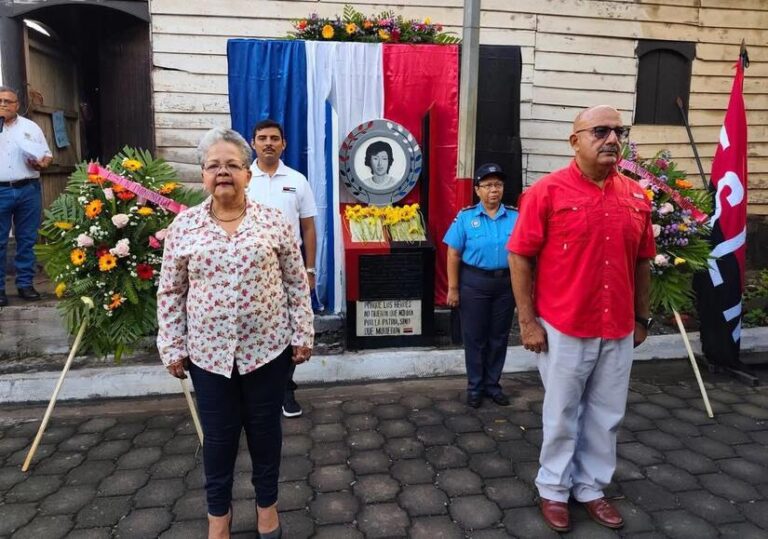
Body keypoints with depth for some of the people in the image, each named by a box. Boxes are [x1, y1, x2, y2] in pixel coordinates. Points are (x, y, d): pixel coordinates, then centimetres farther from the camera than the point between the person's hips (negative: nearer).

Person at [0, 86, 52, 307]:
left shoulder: (31, 127, 12)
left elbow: (47, 154, 14)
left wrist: (42, 163, -9)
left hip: (28, 190, 1)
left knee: (27, 240, 5)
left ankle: (25, 283, 13)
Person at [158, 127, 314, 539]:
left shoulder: (273, 221, -4)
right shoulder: (183, 225, -1)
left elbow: (296, 283, 0)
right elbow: (170, 292, 3)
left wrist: (303, 335, -2)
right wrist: (172, 348, 1)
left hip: (268, 348, -1)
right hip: (209, 352, 1)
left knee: (265, 428, 14)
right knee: (218, 434, 14)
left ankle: (267, 502, 37)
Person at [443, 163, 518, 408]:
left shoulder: (515, 217, 0)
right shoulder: (466, 217, -5)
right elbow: (454, 254, -5)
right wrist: (453, 288, -8)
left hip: (506, 283, 2)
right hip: (474, 283, -2)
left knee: (499, 337, 12)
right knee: (474, 337, 7)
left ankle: (492, 384, 28)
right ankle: (475, 386, 22)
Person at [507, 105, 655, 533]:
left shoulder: (636, 195, 5)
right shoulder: (548, 191, -10)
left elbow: (643, 261, 13)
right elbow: (520, 257, -9)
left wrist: (643, 317, 13)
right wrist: (528, 321, -11)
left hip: (619, 330, 5)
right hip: (564, 328, -4)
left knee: (607, 416, 16)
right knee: (562, 415, 11)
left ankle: (592, 487, 36)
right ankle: (554, 489, 31)